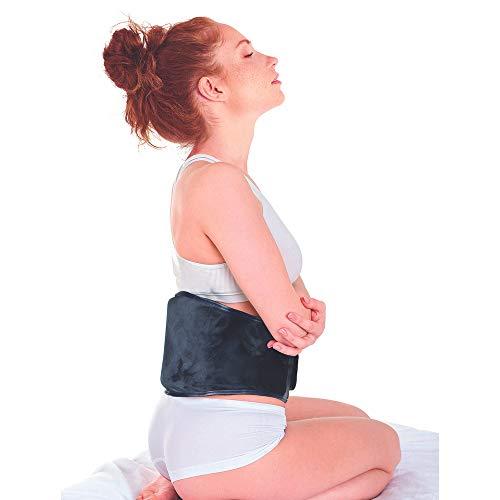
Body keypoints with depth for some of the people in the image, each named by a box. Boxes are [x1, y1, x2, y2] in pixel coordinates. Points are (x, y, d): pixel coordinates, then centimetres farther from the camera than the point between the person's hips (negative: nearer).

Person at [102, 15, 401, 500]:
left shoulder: (205, 174, 8)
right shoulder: (219, 182, -23)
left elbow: (295, 295, 7)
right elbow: (287, 321, -20)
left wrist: (310, 310, -13)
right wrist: (299, 320, 0)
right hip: (226, 442, -9)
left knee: (356, 420, 32)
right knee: (384, 445, 18)